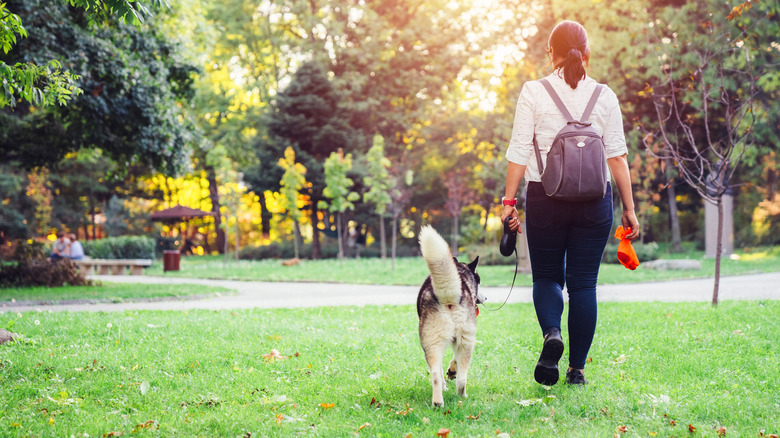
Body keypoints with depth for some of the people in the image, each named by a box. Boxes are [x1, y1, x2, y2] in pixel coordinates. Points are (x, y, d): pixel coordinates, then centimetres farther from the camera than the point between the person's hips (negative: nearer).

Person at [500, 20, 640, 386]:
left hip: (545, 196, -1)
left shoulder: (534, 92, 0)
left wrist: (509, 199, -1)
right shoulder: (604, 96, 4)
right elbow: (617, 155, 2)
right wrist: (629, 208, 5)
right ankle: (577, 368, 9)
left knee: (546, 275, 14)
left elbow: (519, 151, -4)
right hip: (594, 201, 1)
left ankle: (552, 333, -14)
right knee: (583, 282, 8)